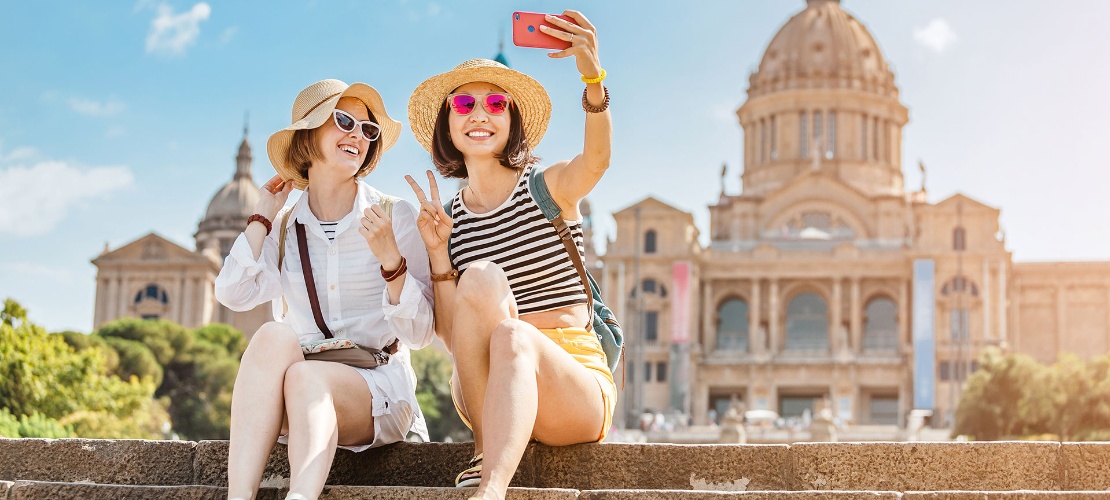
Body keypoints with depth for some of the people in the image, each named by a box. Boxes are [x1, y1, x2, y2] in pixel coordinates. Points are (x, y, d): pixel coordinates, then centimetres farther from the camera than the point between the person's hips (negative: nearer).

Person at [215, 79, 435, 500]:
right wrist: (263, 215, 3)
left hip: (378, 387, -2)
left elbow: (420, 333, -4)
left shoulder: (396, 216, 1)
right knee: (274, 335, -30)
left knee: (305, 377, -34)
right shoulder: (285, 228, 11)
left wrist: (390, 259, -19)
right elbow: (233, 294, -9)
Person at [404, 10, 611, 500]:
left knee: (514, 337, -36)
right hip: (482, 392, 2)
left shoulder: (550, 186, 4)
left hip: (575, 377, -2)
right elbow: (454, 338, 3)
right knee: (481, 277, -26)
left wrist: (593, 77, -41)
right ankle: (485, 452, -23)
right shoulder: (450, 220, 11)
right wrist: (437, 253, -9)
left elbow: (595, 160, -23)